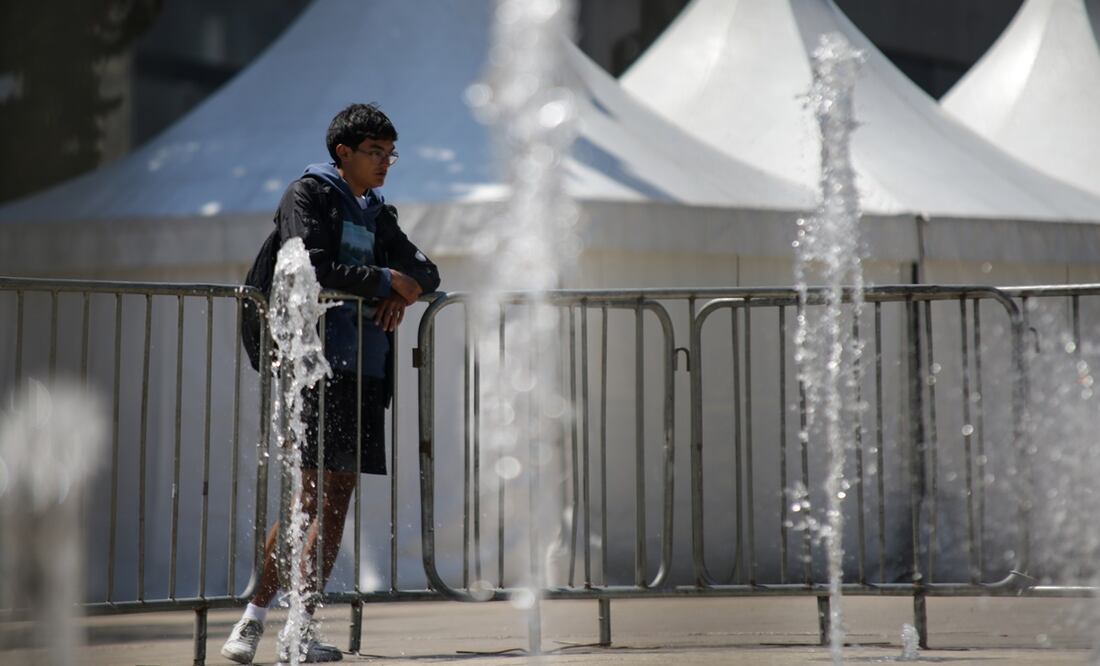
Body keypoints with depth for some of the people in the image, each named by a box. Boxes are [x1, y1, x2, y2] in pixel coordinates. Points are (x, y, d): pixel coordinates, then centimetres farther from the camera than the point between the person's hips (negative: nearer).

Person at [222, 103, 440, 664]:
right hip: (317, 360, -7)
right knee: (310, 494, -14)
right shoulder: (307, 195, 1)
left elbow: (426, 270, 25)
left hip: (365, 367, 8)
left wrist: (405, 291, 2)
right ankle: (253, 618, -8)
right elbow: (313, 268, -13)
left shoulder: (377, 214, 23)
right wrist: (386, 281, -7)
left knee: (339, 497, 4)